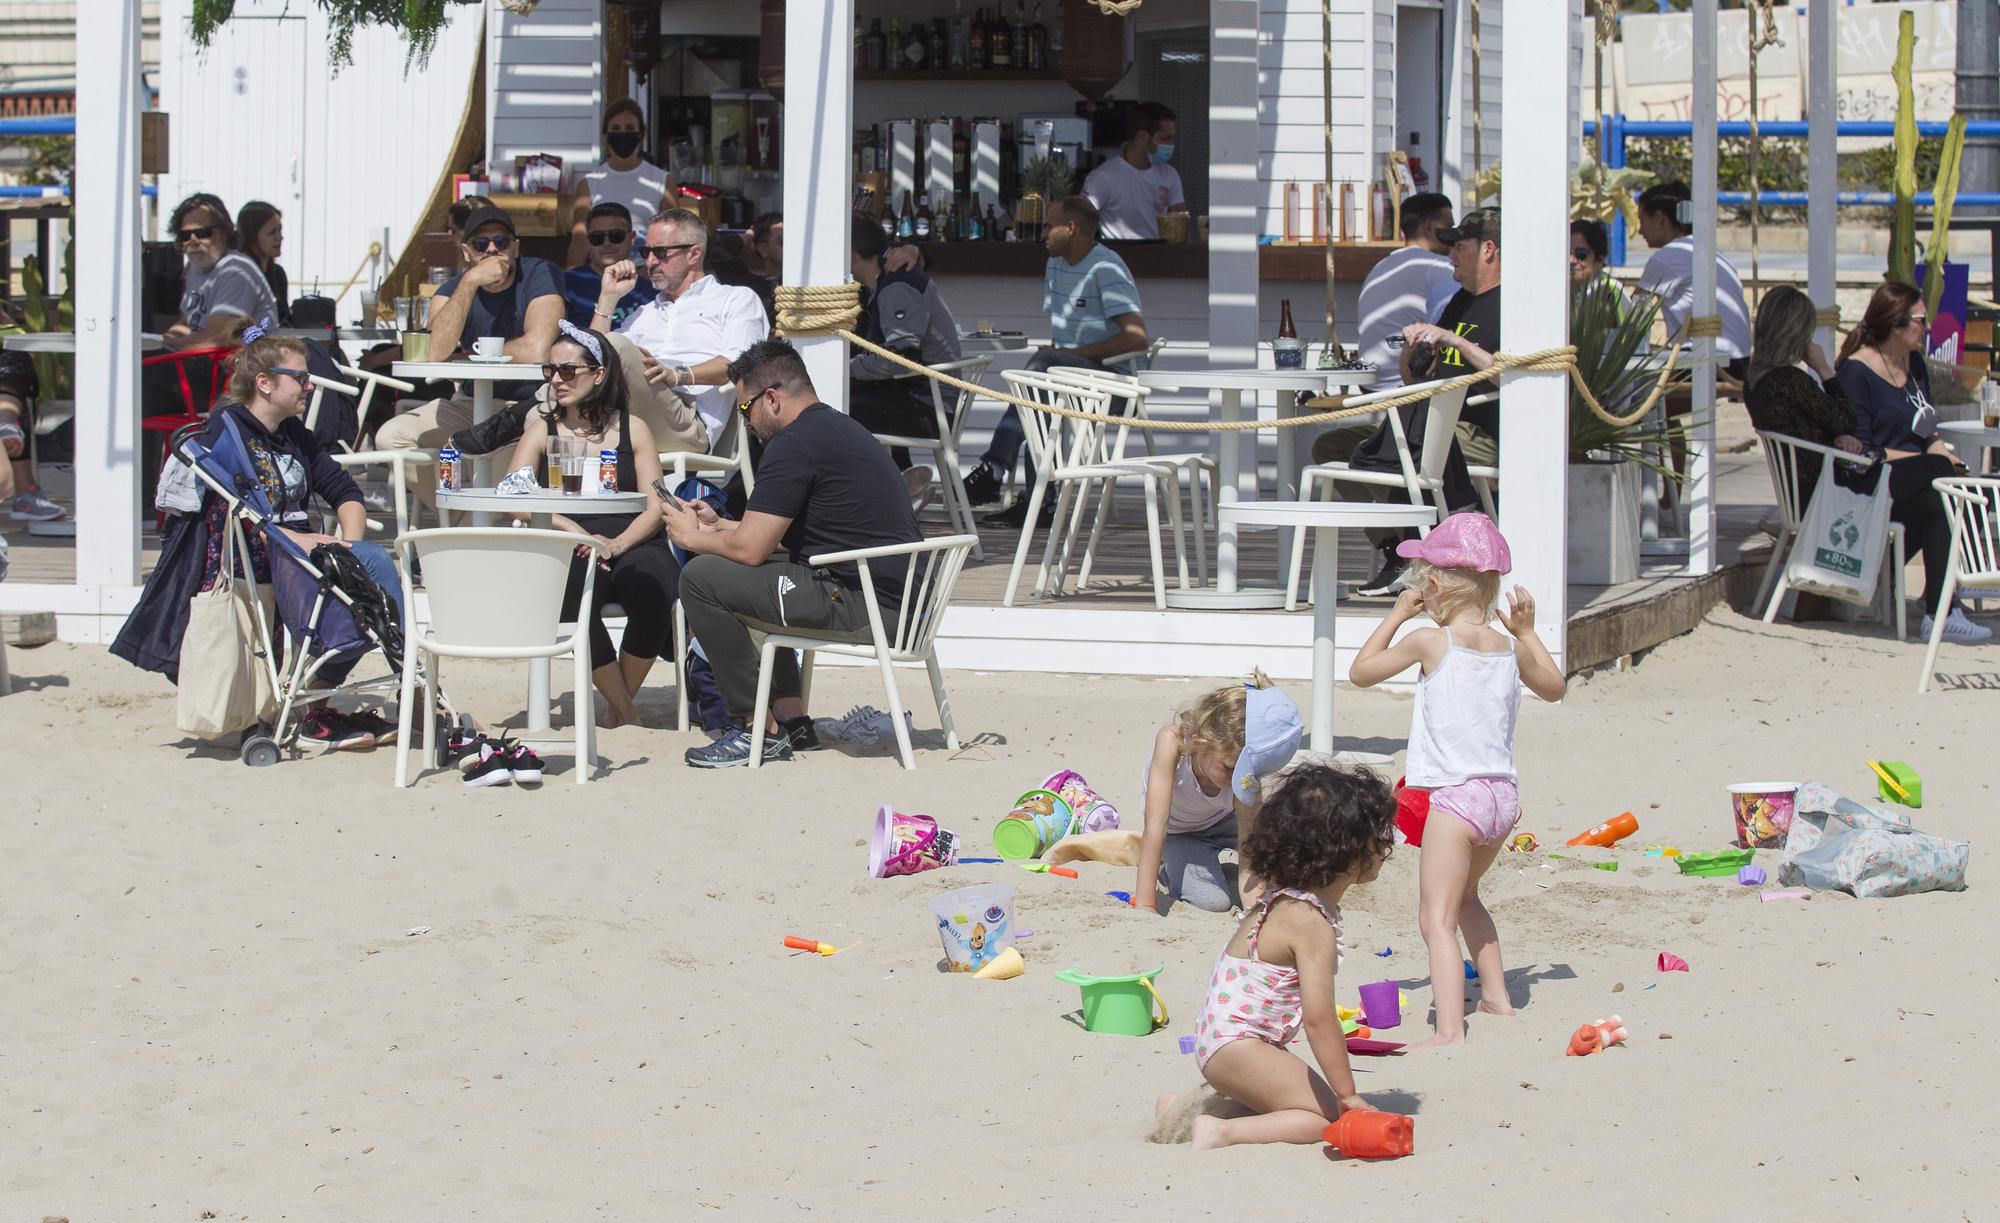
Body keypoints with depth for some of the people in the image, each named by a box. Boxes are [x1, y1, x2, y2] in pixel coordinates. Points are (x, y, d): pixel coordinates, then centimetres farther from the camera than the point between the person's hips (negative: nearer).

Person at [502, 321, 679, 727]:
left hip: (633, 545, 0)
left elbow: (654, 506, 4)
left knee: (650, 597, -34)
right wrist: (574, 532, -14)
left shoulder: (632, 429, 11)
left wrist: (619, 543, -16)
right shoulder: (542, 430, 13)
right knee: (573, 600, -34)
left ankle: (621, 702, -9)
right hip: (570, 555, 0)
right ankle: (623, 709, -18)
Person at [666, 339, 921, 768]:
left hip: (863, 607, -11)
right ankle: (791, 717, 20)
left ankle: (758, 730, -4)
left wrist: (693, 538, 6)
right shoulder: (836, 428, 19)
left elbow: (750, 549, -13)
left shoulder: (794, 444, -12)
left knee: (703, 579, -8)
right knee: (747, 585, 29)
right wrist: (717, 526, 27)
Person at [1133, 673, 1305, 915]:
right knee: (1214, 901, -26)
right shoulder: (1172, 741, -40)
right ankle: (1166, 873, 6)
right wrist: (1145, 904, -45)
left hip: (1224, 821, 3)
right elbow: (1155, 827, -42)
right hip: (1177, 832, -3)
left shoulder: (1244, 773, -32)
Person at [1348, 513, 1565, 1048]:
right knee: (1464, 896, 31)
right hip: (1503, 797, 7)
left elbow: (1360, 671, 3)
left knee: (1437, 918, -10)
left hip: (1455, 798, -7)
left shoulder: (1430, 642, -10)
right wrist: (1527, 632, 29)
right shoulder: (1511, 648, 6)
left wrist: (1397, 615, 10)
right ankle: (1496, 995, 37)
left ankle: (1450, 1029, -23)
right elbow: (1554, 687, 27)